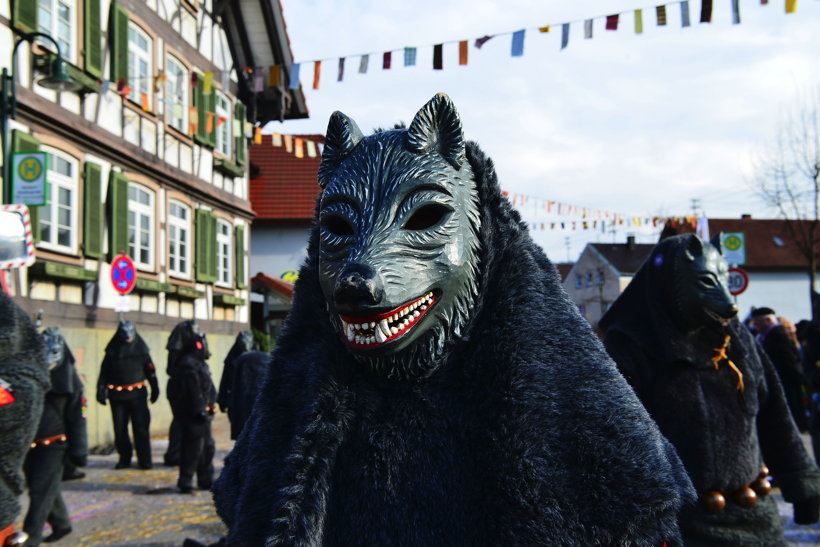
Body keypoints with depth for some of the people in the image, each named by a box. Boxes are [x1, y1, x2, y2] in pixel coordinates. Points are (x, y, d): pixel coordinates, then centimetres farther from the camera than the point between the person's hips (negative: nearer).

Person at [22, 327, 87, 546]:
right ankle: (61, 524, 36)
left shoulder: (69, 380, -5)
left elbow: (77, 417, -2)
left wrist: (78, 449, -3)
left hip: (54, 444, -4)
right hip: (28, 444, 4)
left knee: (41, 491, -7)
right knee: (43, 488, 17)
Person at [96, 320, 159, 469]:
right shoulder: (112, 351, 7)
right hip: (117, 395, 1)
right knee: (120, 429, 6)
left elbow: (150, 370, 8)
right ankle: (124, 458, 18)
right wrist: (101, 390, -1)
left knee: (141, 428, -5)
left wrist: (155, 389, 5)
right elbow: (104, 372, 7)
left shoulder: (141, 349, 6)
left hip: (137, 394, -1)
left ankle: (144, 460, 0)